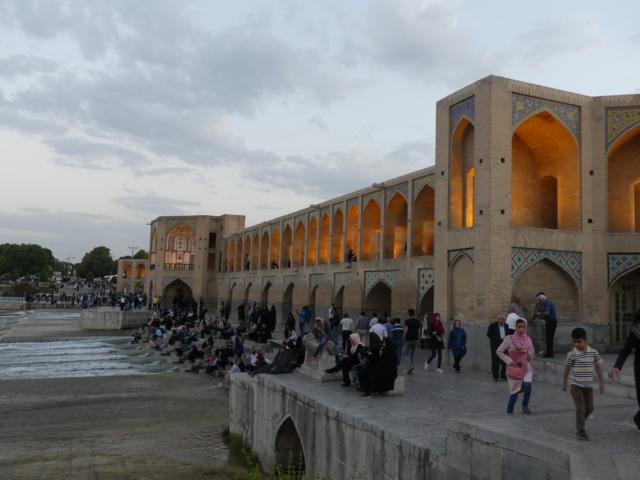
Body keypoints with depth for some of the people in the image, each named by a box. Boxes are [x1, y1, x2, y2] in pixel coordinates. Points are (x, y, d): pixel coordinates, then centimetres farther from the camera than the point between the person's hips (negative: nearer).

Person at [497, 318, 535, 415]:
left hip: (526, 368, 2)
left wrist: (527, 352, -12)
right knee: (514, 393, 2)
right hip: (513, 369, -2)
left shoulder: (528, 339, 1)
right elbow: (499, 351, -7)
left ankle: (525, 405, 1)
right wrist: (510, 361, -14)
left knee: (527, 385, -25)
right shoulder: (510, 338, -10)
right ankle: (509, 411, 28)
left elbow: (532, 357, 9)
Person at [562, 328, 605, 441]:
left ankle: (579, 423, 35)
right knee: (581, 408, -9)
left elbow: (598, 367, 7)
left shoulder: (594, 353, -4)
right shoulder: (571, 354, -10)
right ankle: (580, 430, 4)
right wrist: (564, 384, 8)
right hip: (576, 385, -3)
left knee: (589, 408, 11)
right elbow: (566, 369, 1)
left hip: (588, 386, 4)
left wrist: (601, 382, 10)